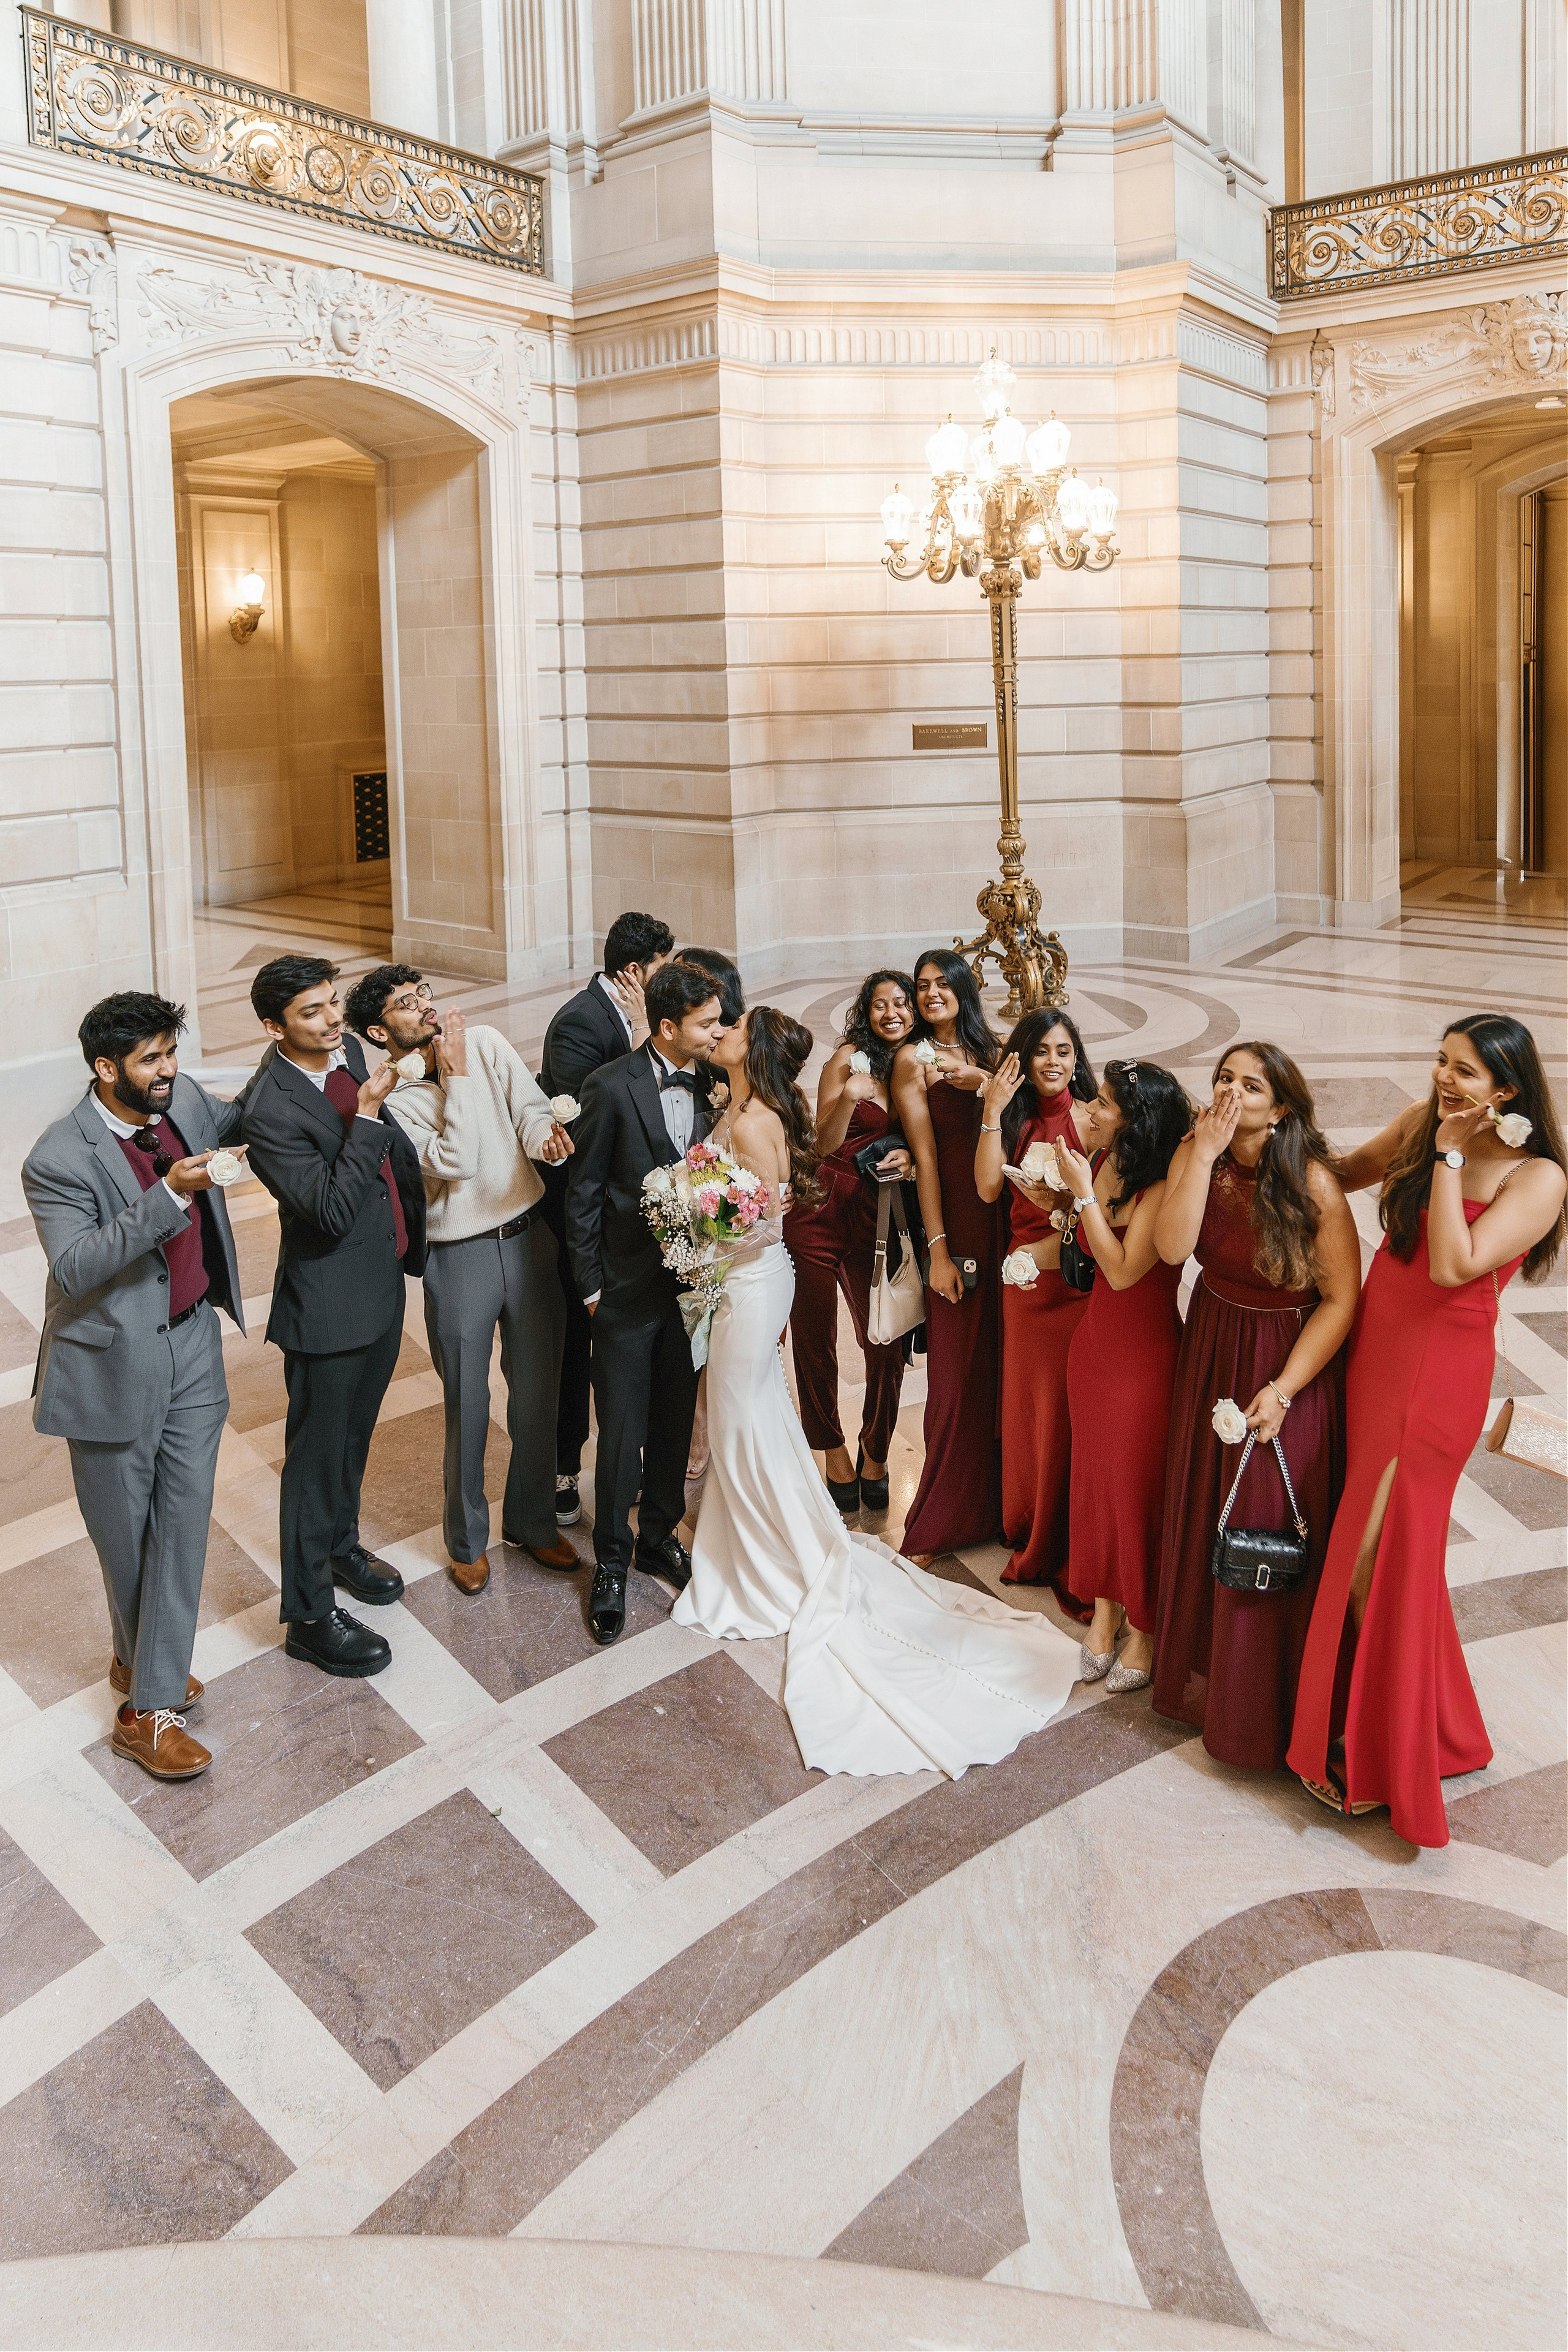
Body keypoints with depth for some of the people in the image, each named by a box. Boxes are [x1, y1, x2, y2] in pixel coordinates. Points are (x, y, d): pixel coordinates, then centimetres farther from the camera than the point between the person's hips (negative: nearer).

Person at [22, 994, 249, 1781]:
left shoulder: (184, 1100, -1)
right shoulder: (59, 1160, -20)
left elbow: (232, 1123, 22)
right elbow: (73, 1267, -28)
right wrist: (167, 1198, -36)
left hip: (192, 1344, 5)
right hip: (114, 1362, -5)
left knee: (184, 1517, 5)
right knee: (124, 1530, 10)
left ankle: (151, 1701, 15)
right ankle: (142, 1661, 35)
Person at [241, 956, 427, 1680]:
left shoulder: (349, 1050, -1)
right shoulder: (273, 1110, -26)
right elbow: (333, 1211, -29)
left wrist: (413, 1237, 18)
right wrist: (366, 1116, -32)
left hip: (383, 1284, 8)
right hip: (329, 1304, -8)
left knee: (355, 1434, 26)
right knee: (317, 1454, 6)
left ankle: (340, 1543, 49)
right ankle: (309, 1615, 20)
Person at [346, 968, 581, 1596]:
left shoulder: (486, 1042, -1)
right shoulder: (387, 1099, -10)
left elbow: (531, 1108, -10)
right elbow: (457, 1162, -20)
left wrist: (546, 1137, -33)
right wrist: (455, 1075, -17)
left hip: (530, 1237, 3)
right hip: (459, 1257, -3)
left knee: (537, 1392, 14)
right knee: (467, 1408, 8)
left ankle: (532, 1521, 34)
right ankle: (467, 1540, 28)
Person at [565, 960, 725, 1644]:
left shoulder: (710, 1084, -1)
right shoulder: (612, 1087, -14)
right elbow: (583, 1193, -8)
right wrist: (591, 1285, -7)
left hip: (692, 1283, 5)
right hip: (628, 1291, -4)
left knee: (675, 1423, 17)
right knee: (622, 1433, 3)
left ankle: (658, 1537, 36)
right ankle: (612, 1562, 20)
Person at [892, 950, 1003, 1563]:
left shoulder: (991, 1053, 12)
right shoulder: (913, 1059, -1)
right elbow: (925, 1155, -8)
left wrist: (983, 1081, -19)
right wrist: (938, 1248, -13)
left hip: (1005, 1216, 4)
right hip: (957, 1218, -4)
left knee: (1002, 1364, 10)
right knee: (958, 1373, -1)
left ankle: (993, 1504, 25)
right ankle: (935, 1526, 9)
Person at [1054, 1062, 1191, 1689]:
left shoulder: (1165, 1186, -23)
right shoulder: (1100, 1161, -1)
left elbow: (1123, 1269, -26)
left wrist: (1084, 1191, -23)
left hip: (1145, 1349, -7)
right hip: (1095, 1338, 7)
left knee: (1138, 1483, 6)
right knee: (1096, 1476, 15)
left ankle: (1143, 1629, 22)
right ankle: (1103, 1609, 31)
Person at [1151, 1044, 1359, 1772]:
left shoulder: (1312, 1181, -20)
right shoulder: (1195, 1156, -6)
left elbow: (1342, 1298, -19)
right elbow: (1171, 1247, -20)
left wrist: (1283, 1390, -22)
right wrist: (1205, 1152, -24)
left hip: (1291, 1363, -5)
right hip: (1211, 1356, 5)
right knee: (1203, 1521, 16)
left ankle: (1266, 1707, 22)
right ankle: (1204, 1671, 37)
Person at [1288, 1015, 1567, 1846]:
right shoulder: (1419, 1125, 2)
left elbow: (1454, 1266, -24)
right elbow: (1344, 1174, 19)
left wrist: (1450, 1156, -20)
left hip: (1438, 1373, -6)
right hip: (1375, 1348, 6)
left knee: (1373, 1560, -6)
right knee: (1385, 1547, 13)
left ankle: (1375, 1746, 11)